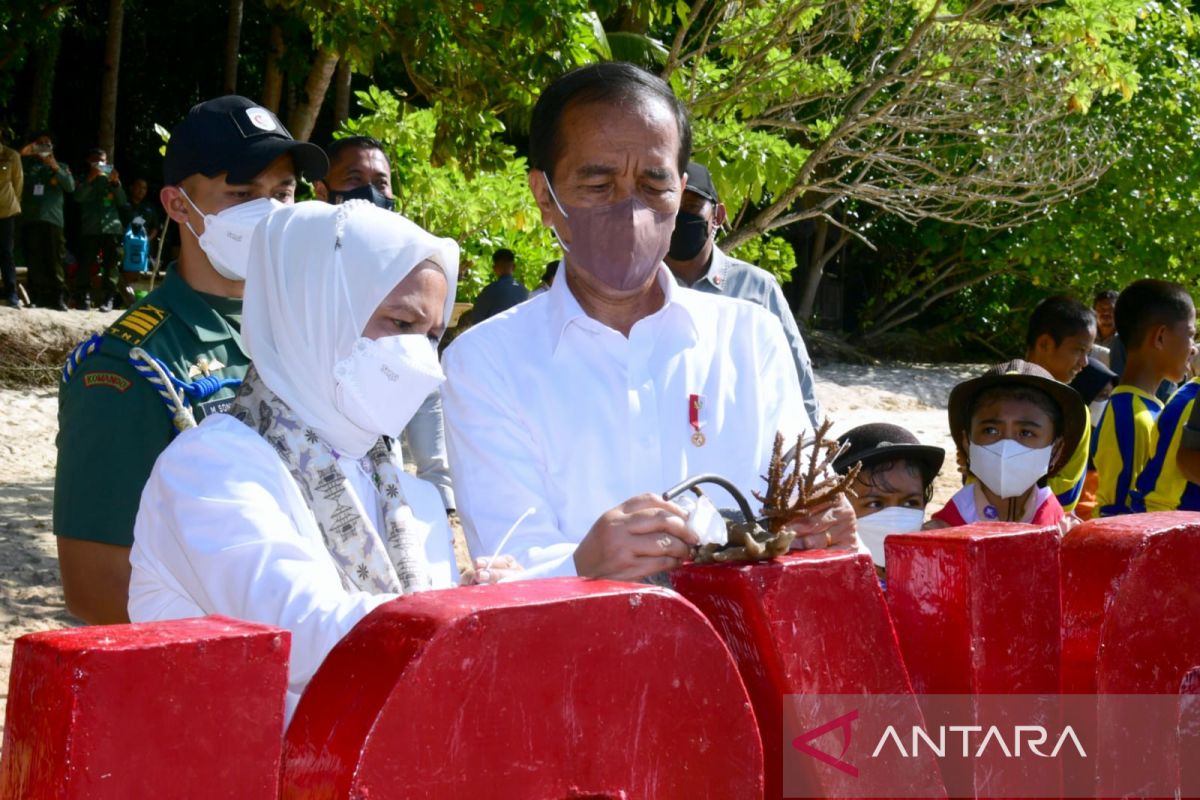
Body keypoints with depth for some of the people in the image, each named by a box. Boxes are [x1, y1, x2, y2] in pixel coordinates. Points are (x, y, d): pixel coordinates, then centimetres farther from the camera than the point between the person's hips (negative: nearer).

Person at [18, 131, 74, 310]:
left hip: (52, 219, -1)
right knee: (34, 262, -5)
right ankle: (37, 299, -6)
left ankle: (58, 298, -12)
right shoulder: (27, 164, 20)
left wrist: (56, 169, -9)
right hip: (30, 219, 1)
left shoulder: (61, 167, 20)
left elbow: (70, 186, 3)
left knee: (54, 261, -8)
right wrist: (22, 156, -6)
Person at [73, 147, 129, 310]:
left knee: (111, 264, -3)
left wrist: (116, 183, -6)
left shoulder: (110, 179, 15)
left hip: (111, 227, 1)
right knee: (85, 263, -5)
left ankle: (108, 299, -2)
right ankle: (83, 298, 0)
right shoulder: (84, 179, 12)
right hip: (90, 228, -1)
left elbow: (123, 202, 7)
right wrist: (90, 179, -14)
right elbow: (78, 197, -6)